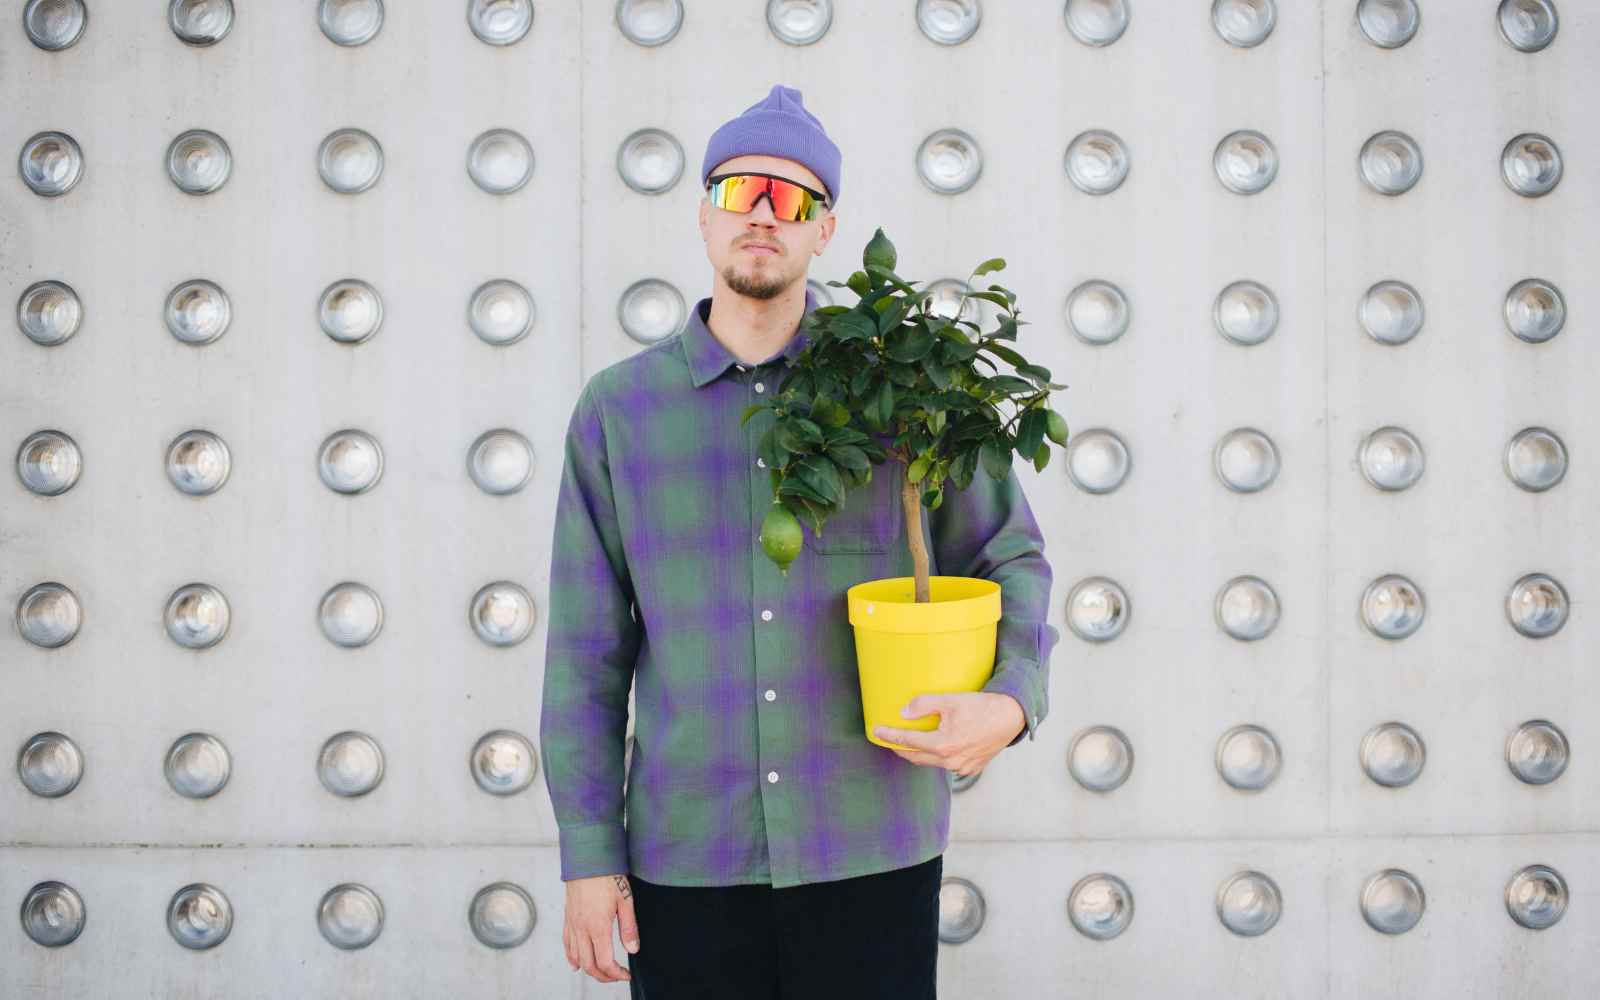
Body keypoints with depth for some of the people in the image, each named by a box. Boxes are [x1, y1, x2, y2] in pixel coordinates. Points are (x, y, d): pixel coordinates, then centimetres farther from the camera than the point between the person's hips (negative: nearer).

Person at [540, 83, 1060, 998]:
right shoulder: (618, 408, 6)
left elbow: (1012, 560, 10)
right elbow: (587, 651, 6)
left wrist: (1011, 700, -11)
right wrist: (588, 854, 2)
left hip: (874, 855, 0)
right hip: (685, 865, 1)